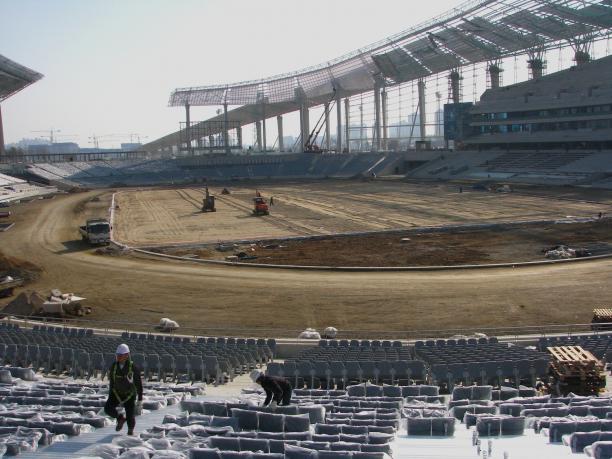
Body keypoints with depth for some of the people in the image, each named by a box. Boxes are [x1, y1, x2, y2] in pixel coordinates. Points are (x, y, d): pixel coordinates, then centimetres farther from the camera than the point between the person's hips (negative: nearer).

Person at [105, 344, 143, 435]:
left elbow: (139, 384, -11)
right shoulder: (114, 366, -7)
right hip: (116, 394, 3)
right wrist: (110, 396, 12)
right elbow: (111, 382, 7)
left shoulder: (133, 367, -18)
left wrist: (140, 400, -10)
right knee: (108, 408, -18)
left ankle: (130, 431, 30)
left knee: (130, 416, -2)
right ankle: (121, 418, 13)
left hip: (130, 395, -3)